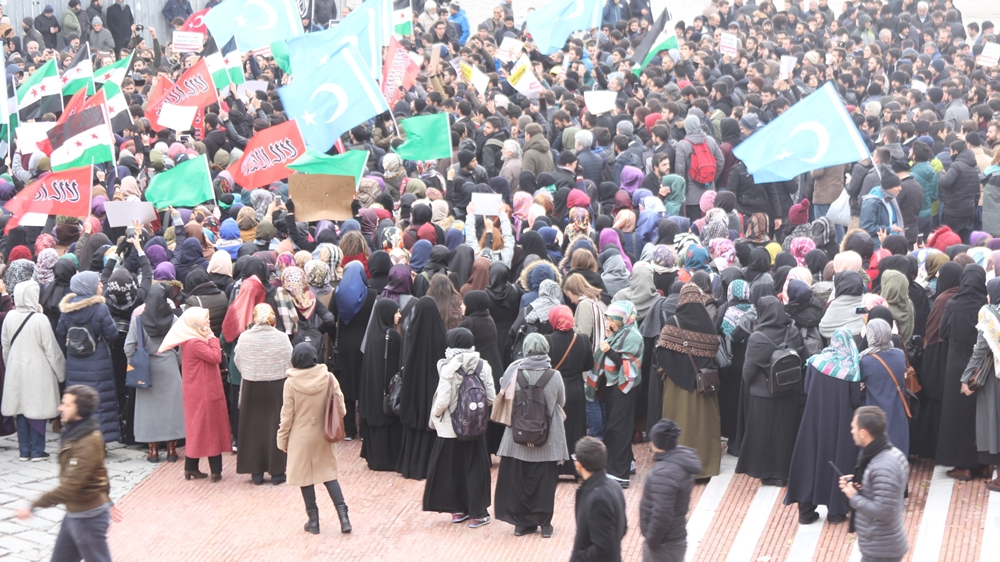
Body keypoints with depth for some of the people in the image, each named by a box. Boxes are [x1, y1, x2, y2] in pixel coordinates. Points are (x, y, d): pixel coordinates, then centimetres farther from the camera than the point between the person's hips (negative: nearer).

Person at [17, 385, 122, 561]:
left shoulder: (87, 444, -26)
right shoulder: (76, 433, 5)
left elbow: (70, 486, -31)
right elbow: (99, 472, 16)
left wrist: (34, 506, -28)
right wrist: (106, 502, 23)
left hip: (88, 516, -10)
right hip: (75, 513, 10)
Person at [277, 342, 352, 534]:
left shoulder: (291, 383, -14)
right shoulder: (329, 378, -9)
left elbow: (287, 415, -9)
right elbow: (340, 406, -3)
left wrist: (282, 439, 3)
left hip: (301, 436, -2)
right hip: (324, 435, 3)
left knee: (305, 477, 9)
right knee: (329, 474, 12)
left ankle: (313, 520, 14)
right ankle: (343, 516, 2)